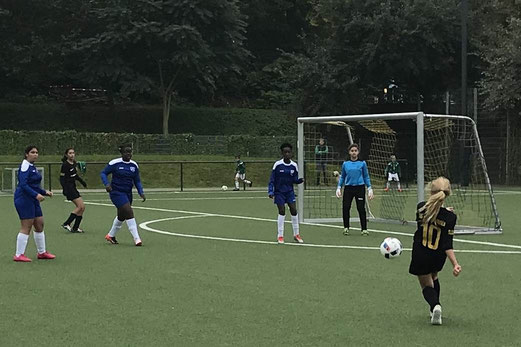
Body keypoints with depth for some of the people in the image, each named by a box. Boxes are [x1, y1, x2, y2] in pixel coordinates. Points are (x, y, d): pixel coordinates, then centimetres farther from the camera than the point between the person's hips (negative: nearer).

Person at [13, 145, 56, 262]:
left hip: (33, 200, 10)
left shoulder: (32, 167, 16)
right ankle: (18, 255, -4)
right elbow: (23, 184, -23)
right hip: (24, 199, -10)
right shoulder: (25, 166, -14)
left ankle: (42, 252, 23)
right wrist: (36, 195, -28)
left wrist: (45, 192, 16)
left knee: (39, 225, 13)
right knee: (26, 227, -8)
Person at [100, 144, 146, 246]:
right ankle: (136, 239, -19)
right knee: (129, 213, -19)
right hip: (117, 192, -7)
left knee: (121, 216, 19)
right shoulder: (115, 163, -11)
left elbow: (137, 181, 10)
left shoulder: (134, 165, 5)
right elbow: (103, 173, -5)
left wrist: (141, 192, -4)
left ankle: (111, 235, 40)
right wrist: (106, 184, -22)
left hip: (128, 193, 7)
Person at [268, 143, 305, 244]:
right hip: (279, 192, -3)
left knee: (294, 210, -2)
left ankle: (296, 234, 11)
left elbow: (294, 180, 5)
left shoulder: (294, 166, -1)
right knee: (282, 212, -6)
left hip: (290, 191, 3)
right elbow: (272, 179, -5)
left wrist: (300, 180, -17)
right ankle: (280, 236, 3)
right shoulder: (277, 165, -10)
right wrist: (270, 192, -13)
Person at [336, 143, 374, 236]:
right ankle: (346, 228, 13)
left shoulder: (362, 163, 4)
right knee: (345, 208, -4)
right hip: (348, 188, 2)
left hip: (360, 188, -2)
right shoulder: (345, 164, 8)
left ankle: (364, 229, 4)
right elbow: (342, 177, 17)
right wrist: (339, 187, 6)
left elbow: (366, 177, 8)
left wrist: (369, 188, 1)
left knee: (361, 208, -5)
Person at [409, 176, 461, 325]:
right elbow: (447, 245, -21)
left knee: (426, 284, 14)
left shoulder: (421, 207, -12)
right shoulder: (450, 217, -17)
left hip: (420, 256, -1)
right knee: (433, 277, 32)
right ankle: (435, 307, 33)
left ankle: (435, 306, -16)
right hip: (438, 257, 1)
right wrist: (455, 264, -23)